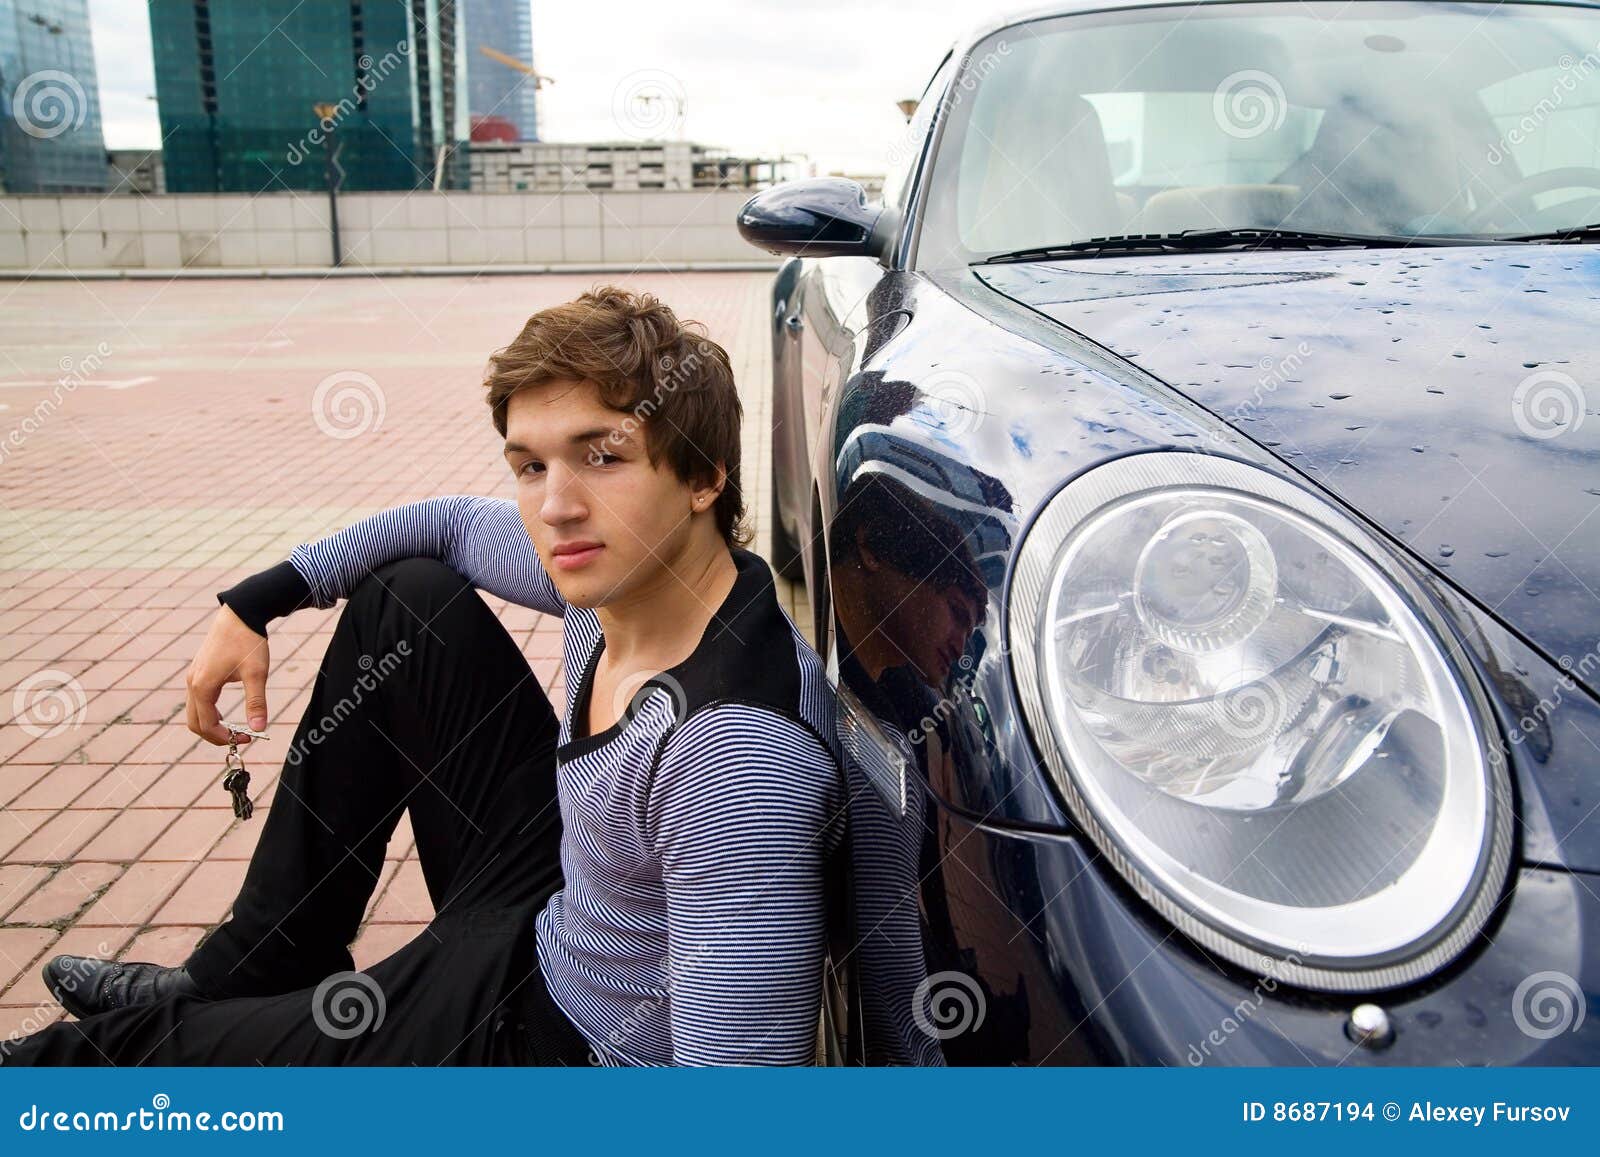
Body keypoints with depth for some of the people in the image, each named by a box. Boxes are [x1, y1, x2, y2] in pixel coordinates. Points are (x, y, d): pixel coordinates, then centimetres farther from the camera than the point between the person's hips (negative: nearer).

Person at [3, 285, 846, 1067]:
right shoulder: (608, 567, -12)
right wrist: (255, 603, 5)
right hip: (552, 931, 7)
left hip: (543, 1042, -7)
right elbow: (452, 523, 9)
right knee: (403, 599, 9)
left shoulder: (738, 761, -37)